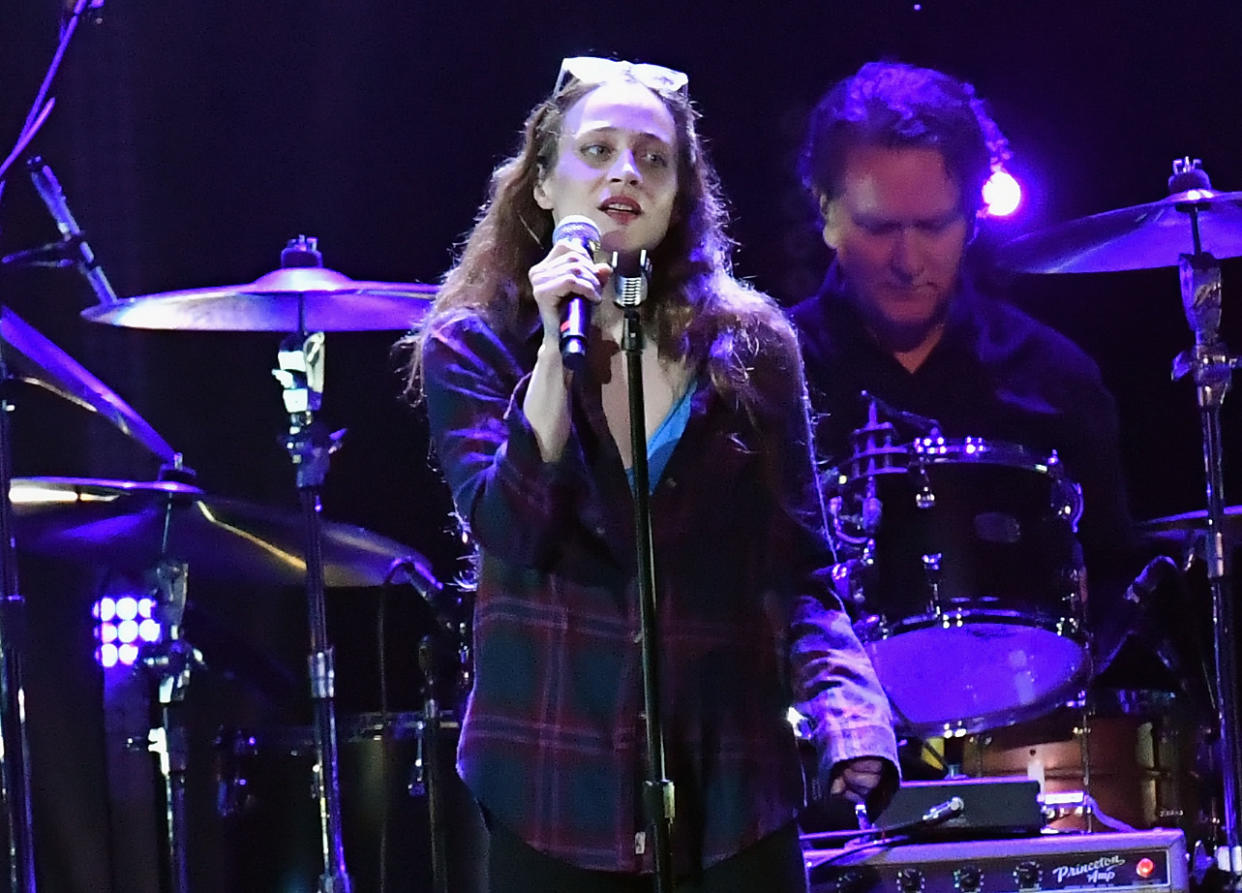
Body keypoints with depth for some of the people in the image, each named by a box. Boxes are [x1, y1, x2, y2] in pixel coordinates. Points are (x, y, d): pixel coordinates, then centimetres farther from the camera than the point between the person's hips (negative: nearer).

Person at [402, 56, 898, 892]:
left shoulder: (749, 346, 4)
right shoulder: (472, 346, 1)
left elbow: (800, 578, 2)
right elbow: (513, 534, -13)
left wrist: (850, 725, -14)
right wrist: (556, 346, -18)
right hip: (555, 792, -1)